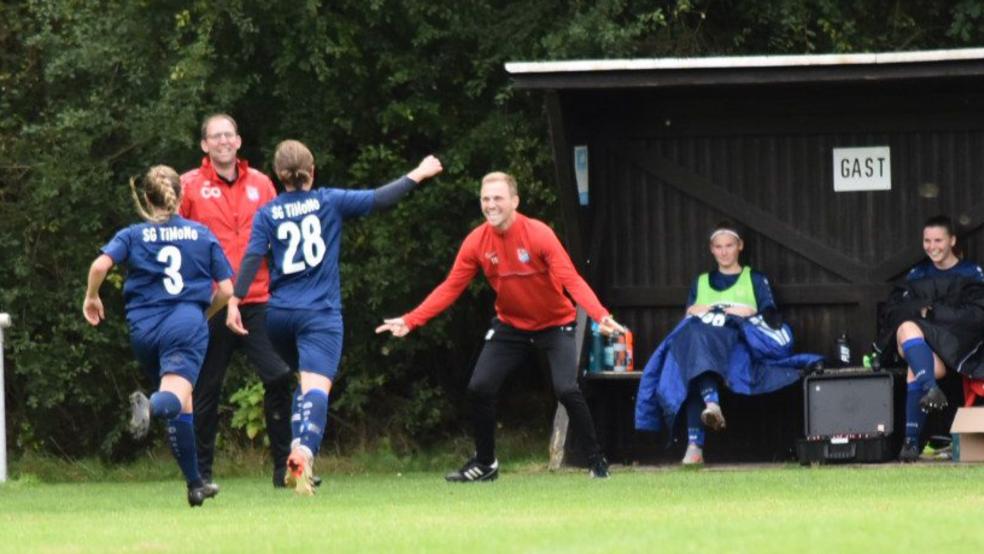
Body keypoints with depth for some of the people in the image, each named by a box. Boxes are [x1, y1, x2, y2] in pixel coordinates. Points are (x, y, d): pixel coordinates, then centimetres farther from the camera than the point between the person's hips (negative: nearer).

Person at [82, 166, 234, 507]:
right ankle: (151, 407, -59)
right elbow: (225, 290, 11)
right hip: (187, 321, -2)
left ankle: (195, 484, 23)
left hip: (144, 326, 2)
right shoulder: (202, 235, 14)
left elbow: (102, 264, -7)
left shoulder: (133, 235, 11)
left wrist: (91, 297, 11)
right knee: (175, 396, -22)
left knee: (182, 405, 18)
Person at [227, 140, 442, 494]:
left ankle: (297, 456, 15)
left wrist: (235, 301, -8)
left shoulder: (267, 214, 5)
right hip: (320, 315, -3)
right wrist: (417, 176, 15)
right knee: (316, 386, -16)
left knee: (305, 382, 24)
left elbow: (252, 258, -5)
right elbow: (378, 200, 2)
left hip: (279, 315, 3)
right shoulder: (329, 202, 2)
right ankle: (304, 452, -40)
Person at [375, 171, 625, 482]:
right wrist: (409, 321, -15)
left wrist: (601, 316, -44)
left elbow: (571, 281, -29)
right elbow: (450, 288, -7)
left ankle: (596, 461, -3)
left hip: (554, 324, -4)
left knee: (566, 389, -21)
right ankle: (484, 464, 16)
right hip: (511, 325, 4)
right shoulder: (477, 242, -11)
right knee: (479, 388, -5)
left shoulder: (539, 235, -23)